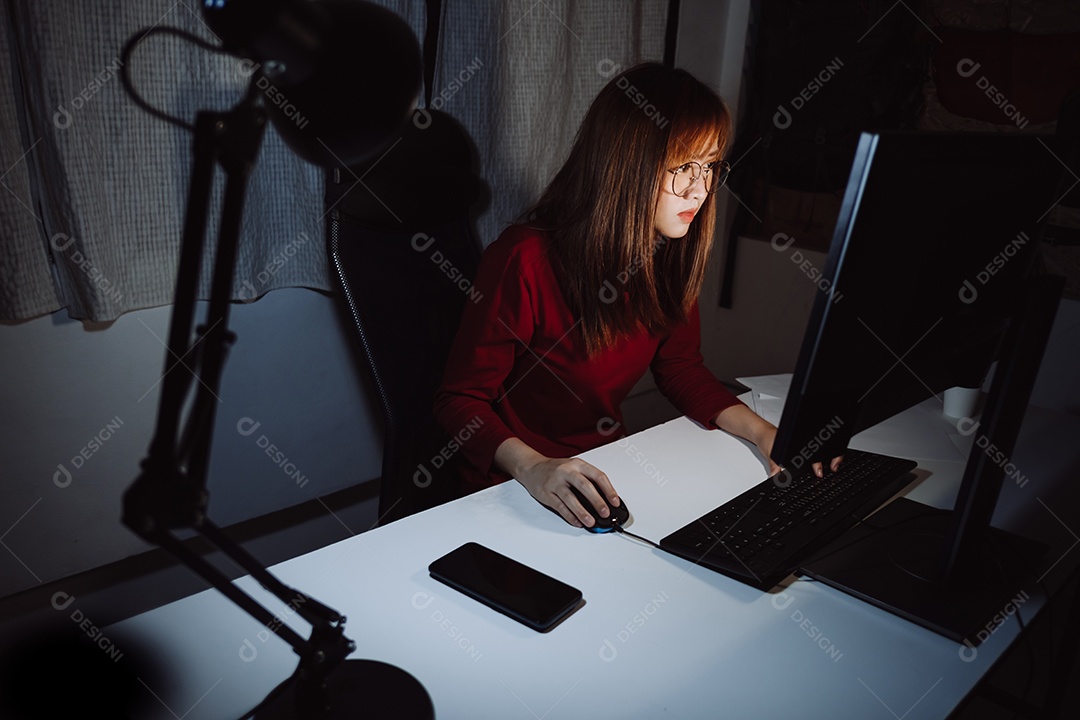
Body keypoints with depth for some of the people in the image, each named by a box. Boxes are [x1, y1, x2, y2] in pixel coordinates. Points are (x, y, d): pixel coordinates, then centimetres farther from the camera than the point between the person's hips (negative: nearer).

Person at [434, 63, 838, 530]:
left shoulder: (669, 255, -3)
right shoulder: (528, 259, -24)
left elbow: (681, 368, 10)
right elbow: (460, 400, -17)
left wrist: (761, 431, -6)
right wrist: (533, 467, -35)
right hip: (513, 487, -6)